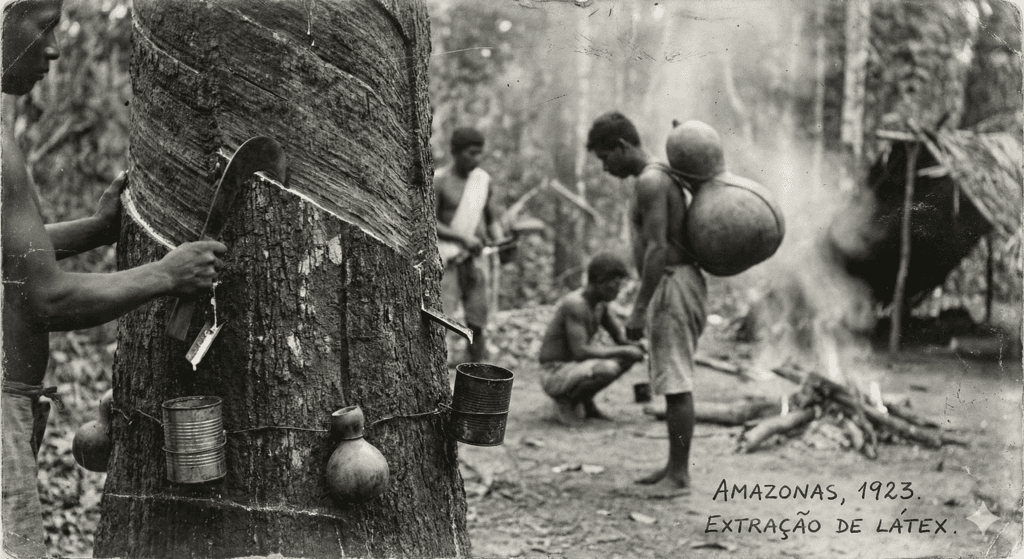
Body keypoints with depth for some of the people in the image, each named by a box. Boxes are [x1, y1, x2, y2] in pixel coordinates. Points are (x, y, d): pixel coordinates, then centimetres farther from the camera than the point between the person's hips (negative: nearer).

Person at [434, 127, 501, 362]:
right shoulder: (439, 181, -7)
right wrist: (462, 238, -19)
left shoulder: (483, 179, 9)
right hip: (447, 259, -5)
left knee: (477, 324, 5)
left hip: (476, 257, 5)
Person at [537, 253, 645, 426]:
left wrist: (636, 346, -11)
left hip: (576, 365, 10)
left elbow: (620, 338, 13)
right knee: (608, 369, -33)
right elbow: (580, 351, -29)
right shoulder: (575, 304, -23)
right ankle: (566, 401, -8)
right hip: (555, 374, -10)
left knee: (630, 356, 5)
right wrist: (623, 351, -25)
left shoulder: (599, 302, 6)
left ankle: (586, 402, 9)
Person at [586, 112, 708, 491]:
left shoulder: (649, 182, -14)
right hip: (678, 279, 11)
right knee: (673, 382, 14)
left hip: (672, 283, -11)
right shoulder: (663, 176, 18)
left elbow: (657, 248, -22)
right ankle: (674, 466, 22)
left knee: (676, 384, -6)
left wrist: (639, 309, -21)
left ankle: (680, 474, -1)